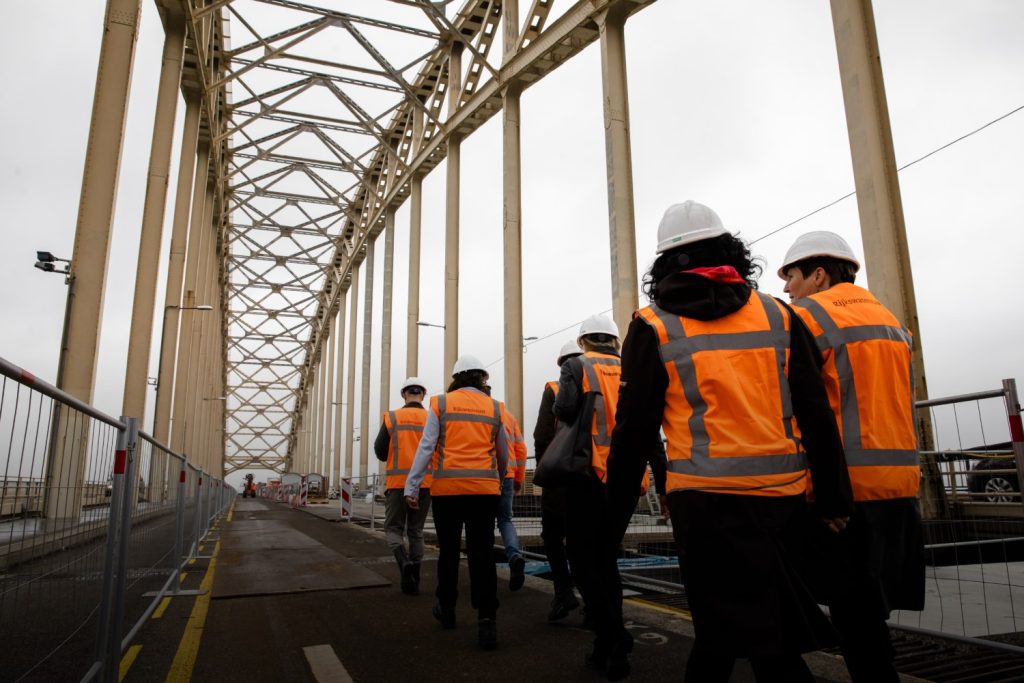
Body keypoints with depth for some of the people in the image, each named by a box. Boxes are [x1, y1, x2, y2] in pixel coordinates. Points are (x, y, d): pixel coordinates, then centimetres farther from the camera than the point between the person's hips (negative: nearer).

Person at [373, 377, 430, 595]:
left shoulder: (391, 417, -1)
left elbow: (380, 453, 1)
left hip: (398, 482, -2)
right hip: (425, 483, 2)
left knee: (394, 529, 10)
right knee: (416, 531, 15)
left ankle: (405, 563, -17)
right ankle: (413, 581, 14)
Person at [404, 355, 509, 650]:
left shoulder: (441, 404, 4)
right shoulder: (494, 408, 10)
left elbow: (426, 447, -3)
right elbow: (503, 454, 19)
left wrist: (412, 487, -1)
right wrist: (498, 481, 37)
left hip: (447, 487, 0)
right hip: (484, 488, 1)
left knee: (448, 550, 14)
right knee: (482, 553, 0)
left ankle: (446, 609, 30)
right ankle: (486, 621, -7)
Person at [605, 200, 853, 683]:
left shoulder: (654, 327, -2)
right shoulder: (778, 316, 7)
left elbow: (633, 433, -3)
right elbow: (817, 417, 5)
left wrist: (613, 520, 4)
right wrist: (834, 500, 13)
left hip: (706, 498, -3)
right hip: (780, 496, 4)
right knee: (723, 619, 20)